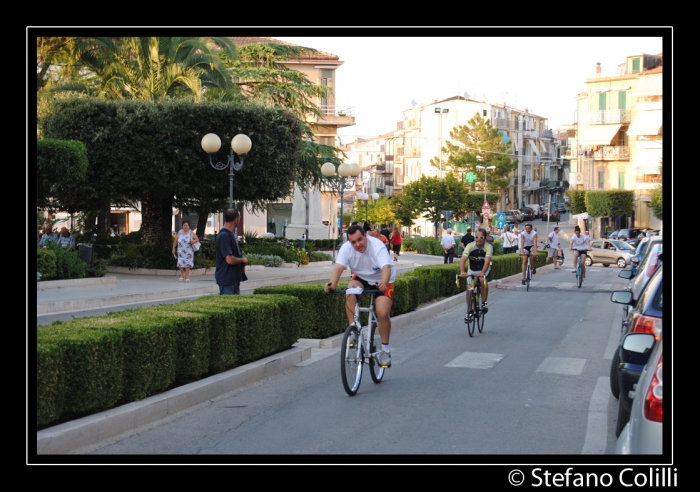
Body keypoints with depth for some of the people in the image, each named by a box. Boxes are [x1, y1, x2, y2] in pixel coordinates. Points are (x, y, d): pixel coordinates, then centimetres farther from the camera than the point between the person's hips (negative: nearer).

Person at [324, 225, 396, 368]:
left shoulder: (377, 246, -31)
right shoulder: (346, 248, -21)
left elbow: (386, 267, -44)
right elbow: (339, 267, -33)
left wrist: (384, 283, -64)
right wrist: (332, 284, -53)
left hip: (382, 281, -3)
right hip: (361, 278, 3)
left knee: (382, 313, -20)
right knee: (350, 294, -30)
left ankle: (385, 349, 2)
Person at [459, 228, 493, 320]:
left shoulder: (488, 247, -23)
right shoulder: (470, 246, -21)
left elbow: (487, 262, -36)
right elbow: (463, 260, -32)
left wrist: (482, 273, -54)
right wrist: (462, 272, -50)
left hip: (484, 270, -2)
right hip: (472, 270, 2)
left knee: (483, 280, -32)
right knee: (469, 289, -8)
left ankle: (484, 303, -15)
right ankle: (469, 311, 9)